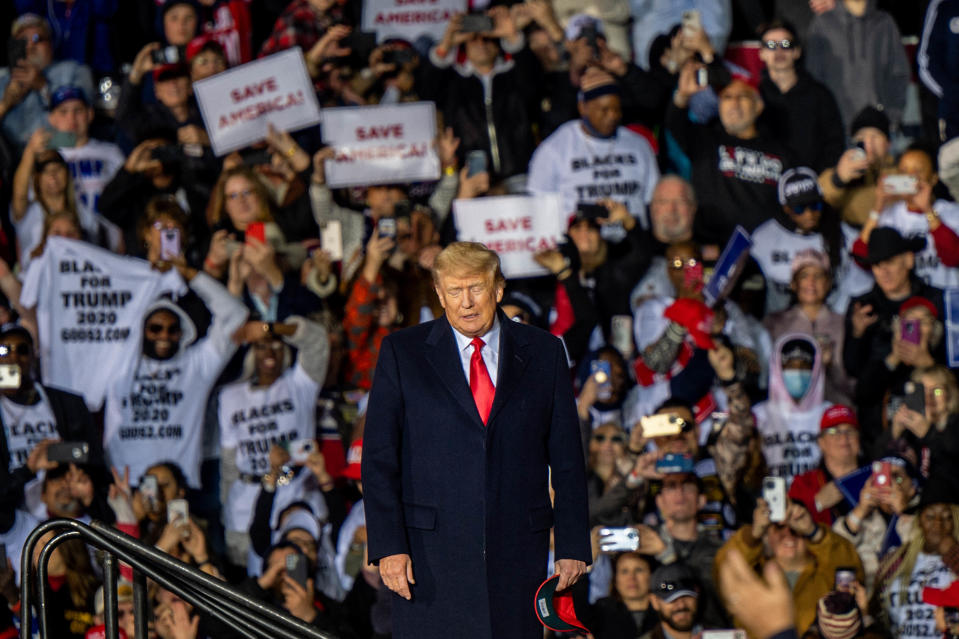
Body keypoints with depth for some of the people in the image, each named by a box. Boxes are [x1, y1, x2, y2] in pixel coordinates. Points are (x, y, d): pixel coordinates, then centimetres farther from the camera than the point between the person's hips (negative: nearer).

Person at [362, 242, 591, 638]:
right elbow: (379, 458, 2)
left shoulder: (543, 353, 9)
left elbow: (567, 457, 11)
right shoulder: (402, 353, 5)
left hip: (517, 545, 2)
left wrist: (572, 545, 5)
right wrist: (389, 545, -8)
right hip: (431, 549, -1)